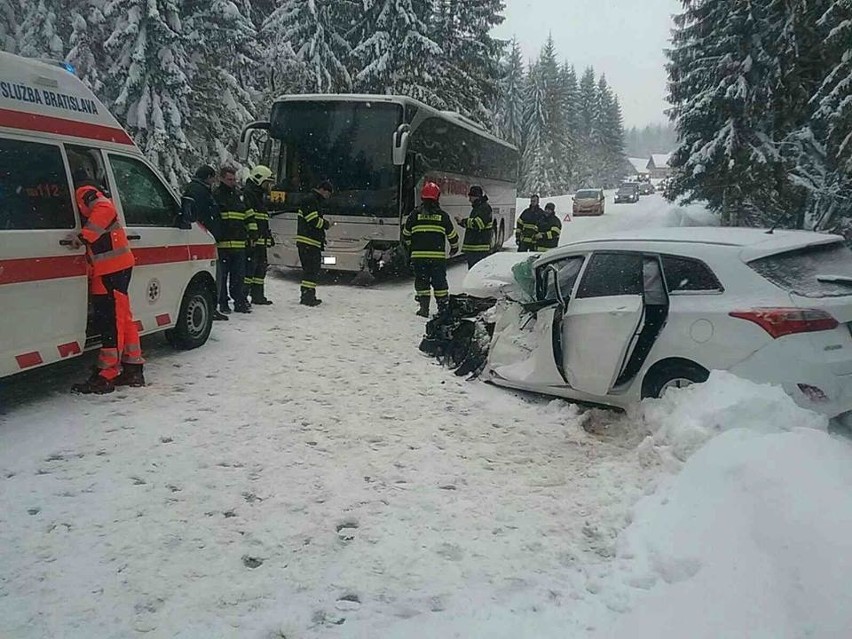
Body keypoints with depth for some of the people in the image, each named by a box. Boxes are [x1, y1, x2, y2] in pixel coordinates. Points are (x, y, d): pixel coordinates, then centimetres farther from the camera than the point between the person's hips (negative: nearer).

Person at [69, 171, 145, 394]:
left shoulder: (84, 192, -8)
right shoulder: (94, 194, 24)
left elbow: (105, 210, -26)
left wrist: (84, 236, -28)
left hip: (110, 266, -10)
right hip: (116, 264, 10)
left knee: (111, 320, -7)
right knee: (121, 317, 14)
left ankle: (106, 375, -4)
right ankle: (132, 370, 20)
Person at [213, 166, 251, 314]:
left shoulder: (239, 194, 18)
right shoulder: (216, 195, -1)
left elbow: (247, 216, 26)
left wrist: (248, 234, 21)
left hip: (239, 243, 5)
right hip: (222, 242, -5)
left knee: (239, 275, 7)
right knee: (222, 275, 0)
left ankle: (240, 302, 14)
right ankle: (222, 303, 8)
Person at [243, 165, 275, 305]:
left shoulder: (260, 196, 24)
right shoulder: (247, 193, -9)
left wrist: (269, 236, 30)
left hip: (261, 240, 10)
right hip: (252, 240, -10)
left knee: (261, 267, 13)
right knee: (250, 266, -11)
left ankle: (258, 295, 20)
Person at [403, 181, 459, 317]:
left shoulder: (415, 214, 3)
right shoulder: (442, 215, 3)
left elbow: (406, 234, 11)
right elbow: (452, 234, 10)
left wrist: (409, 246, 30)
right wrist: (454, 247, 28)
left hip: (418, 255, 0)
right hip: (438, 255, 0)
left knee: (421, 281, 7)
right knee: (439, 281, 8)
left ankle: (424, 307, 1)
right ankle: (443, 308, 10)